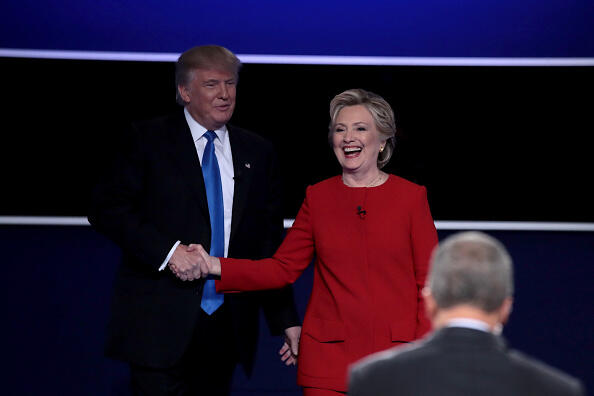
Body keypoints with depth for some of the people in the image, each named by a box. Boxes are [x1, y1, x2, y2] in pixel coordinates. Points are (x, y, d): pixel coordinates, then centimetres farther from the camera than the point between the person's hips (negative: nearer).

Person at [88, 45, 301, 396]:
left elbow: (270, 242, 13)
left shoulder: (258, 153, 12)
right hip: (160, 323, -3)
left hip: (227, 325, 4)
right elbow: (107, 209, -6)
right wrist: (167, 250, -18)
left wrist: (286, 320, 9)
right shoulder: (150, 140, 1)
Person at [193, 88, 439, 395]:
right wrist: (216, 267, -6)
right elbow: (283, 269, 6)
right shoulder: (317, 197, 8)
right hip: (329, 356, 1)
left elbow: (430, 281, 1)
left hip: (395, 355, -1)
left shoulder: (411, 197, 2)